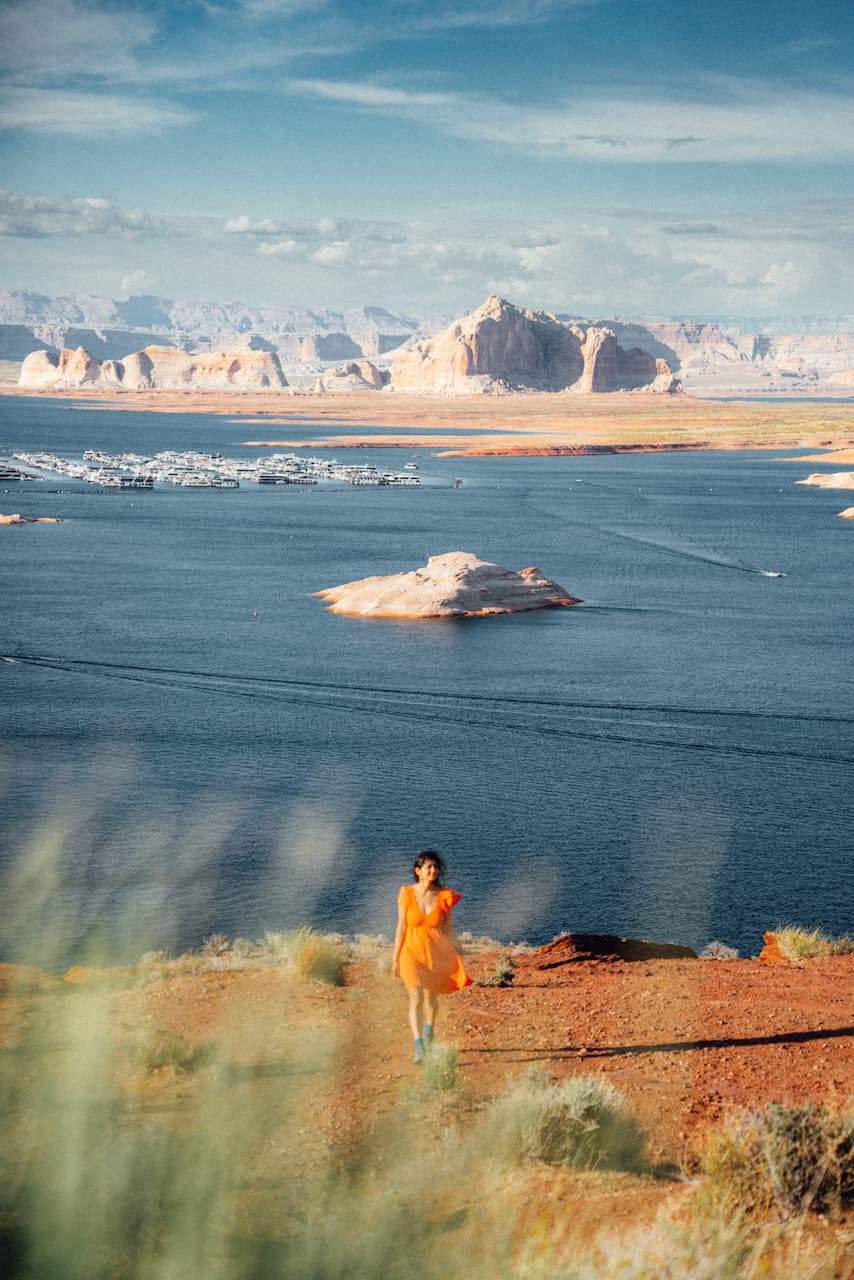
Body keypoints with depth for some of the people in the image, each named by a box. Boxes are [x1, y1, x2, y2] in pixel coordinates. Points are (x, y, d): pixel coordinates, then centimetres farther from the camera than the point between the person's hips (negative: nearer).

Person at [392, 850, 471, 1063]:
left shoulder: (444, 897, -4)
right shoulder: (406, 894, -6)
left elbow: (447, 929, 2)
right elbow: (401, 927, -1)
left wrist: (452, 961, 3)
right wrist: (396, 959, 0)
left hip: (437, 951, 2)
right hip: (413, 951, -2)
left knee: (431, 998, 17)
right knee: (416, 999, -13)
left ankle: (428, 1031, 46)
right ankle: (419, 1048, -14)